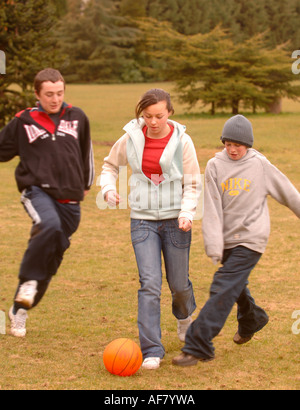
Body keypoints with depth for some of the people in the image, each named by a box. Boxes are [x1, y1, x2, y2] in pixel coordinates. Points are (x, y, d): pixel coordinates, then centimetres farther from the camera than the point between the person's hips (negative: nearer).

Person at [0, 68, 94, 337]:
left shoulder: (77, 118, 9)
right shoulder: (23, 121, 2)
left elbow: (86, 151, 25)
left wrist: (85, 184, 32)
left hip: (69, 198, 3)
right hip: (38, 191, -3)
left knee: (52, 258, 5)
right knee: (50, 226, -36)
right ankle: (28, 280, -15)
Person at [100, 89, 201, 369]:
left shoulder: (182, 141, -7)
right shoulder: (131, 138, -3)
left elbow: (192, 185, -2)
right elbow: (110, 165, 15)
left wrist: (187, 213, -18)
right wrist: (108, 189, -3)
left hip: (175, 221, 0)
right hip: (143, 220, 0)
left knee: (178, 284, 11)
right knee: (150, 284, -12)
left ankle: (184, 314, 48)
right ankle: (151, 351, -7)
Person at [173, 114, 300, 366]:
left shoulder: (260, 165, -5)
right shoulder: (215, 166, -1)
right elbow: (212, 208, -5)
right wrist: (214, 244, -12)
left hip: (250, 238, -4)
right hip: (228, 238, 4)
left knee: (224, 289, -13)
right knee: (236, 285, 20)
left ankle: (198, 346, -16)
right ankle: (251, 321, 51)